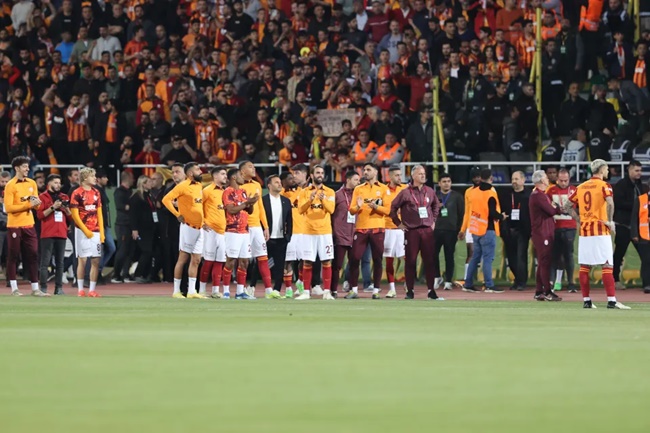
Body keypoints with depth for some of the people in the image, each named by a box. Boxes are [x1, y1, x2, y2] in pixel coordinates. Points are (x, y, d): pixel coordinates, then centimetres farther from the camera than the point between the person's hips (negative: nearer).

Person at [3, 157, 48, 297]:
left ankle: (35, 288, 7)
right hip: (14, 226, -6)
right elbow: (8, 207, -15)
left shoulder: (32, 183, 11)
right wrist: (28, 205, -19)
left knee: (33, 256, 4)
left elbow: (36, 206, 16)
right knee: (13, 256, -1)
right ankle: (14, 288, 4)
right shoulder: (10, 185, -8)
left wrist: (36, 203, -8)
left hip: (29, 225, 6)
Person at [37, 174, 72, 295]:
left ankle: (59, 288, 3)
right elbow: (40, 215, -6)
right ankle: (43, 288, -8)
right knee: (45, 262, -7)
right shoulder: (43, 197, 4)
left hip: (61, 234, 4)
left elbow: (70, 217, 16)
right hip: (47, 234, -4)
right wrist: (53, 207, -13)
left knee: (60, 262, 1)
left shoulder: (64, 197, 16)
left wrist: (66, 209, -3)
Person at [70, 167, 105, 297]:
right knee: (82, 260, -3)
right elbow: (75, 215, -8)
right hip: (82, 231, -5)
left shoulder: (96, 193, 12)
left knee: (96, 261, 2)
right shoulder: (77, 193, -6)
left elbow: (99, 213, 14)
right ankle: (80, 289, 4)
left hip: (95, 232, 5)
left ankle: (92, 290, 7)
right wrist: (86, 231, -12)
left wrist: (101, 232, 7)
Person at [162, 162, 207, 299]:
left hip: (199, 228, 7)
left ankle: (191, 291, 7)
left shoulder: (199, 186, 13)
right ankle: (176, 291, 2)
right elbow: (166, 199, -16)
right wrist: (177, 214, -17)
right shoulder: (183, 186, -10)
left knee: (196, 260, 5)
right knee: (183, 259, -3)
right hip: (188, 226, -7)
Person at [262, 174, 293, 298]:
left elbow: (289, 220, 13)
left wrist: (288, 236, 5)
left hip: (281, 239, 4)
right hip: (268, 239, -4)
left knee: (280, 265, 0)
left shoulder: (286, 201, 12)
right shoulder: (263, 200, -2)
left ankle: (277, 289, 3)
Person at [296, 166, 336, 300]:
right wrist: (310, 200, -22)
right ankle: (306, 292, 7)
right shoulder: (305, 192, 6)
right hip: (309, 232, 0)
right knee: (307, 262, 0)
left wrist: (323, 200, -25)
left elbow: (331, 209, -7)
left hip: (325, 232, 0)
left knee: (326, 262, -2)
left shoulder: (330, 192, 6)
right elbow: (301, 209, -6)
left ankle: (327, 292, 2)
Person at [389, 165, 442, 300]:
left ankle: (431, 291, 6)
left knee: (429, 261, 1)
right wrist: (399, 223, 2)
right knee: (410, 261, 1)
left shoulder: (430, 191, 9)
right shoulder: (405, 192, -3)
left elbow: (436, 206, 25)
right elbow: (393, 208, 2)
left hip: (427, 230, 3)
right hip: (411, 231, -3)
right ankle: (410, 291, 7)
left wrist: (433, 221, 18)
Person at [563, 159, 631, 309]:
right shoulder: (604, 185, -6)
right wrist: (610, 221, -12)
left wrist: (579, 219, 14)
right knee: (607, 266, -6)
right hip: (600, 231, -6)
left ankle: (586, 301, 10)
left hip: (584, 231, 6)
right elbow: (610, 203, -24)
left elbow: (567, 206, 14)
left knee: (584, 267, 9)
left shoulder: (581, 187, 12)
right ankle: (611, 301, -13)